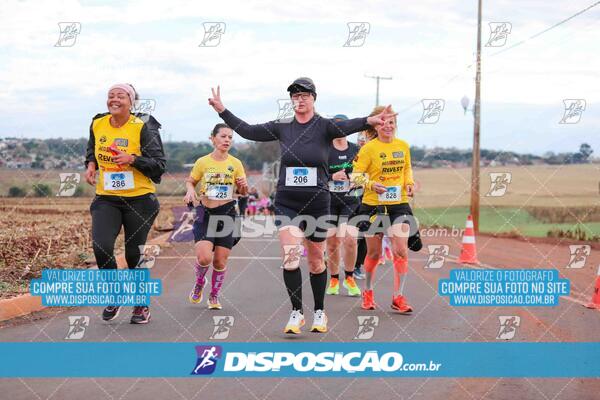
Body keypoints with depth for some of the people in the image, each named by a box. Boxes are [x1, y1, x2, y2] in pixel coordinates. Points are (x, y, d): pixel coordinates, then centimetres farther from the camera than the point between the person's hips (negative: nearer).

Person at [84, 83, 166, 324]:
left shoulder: (143, 127, -11)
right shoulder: (97, 124, 3)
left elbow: (159, 165, -11)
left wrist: (132, 159, -25)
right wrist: (91, 165, 3)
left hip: (139, 198, -3)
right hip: (106, 198, 3)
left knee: (134, 254, 3)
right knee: (101, 247, -16)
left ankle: (142, 305, 25)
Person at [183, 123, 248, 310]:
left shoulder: (236, 163, 2)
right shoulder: (202, 162, -1)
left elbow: (243, 192, 9)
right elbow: (190, 181, 13)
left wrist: (243, 187, -14)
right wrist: (190, 191, -9)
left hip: (227, 214, 1)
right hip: (205, 213, -1)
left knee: (220, 261, 3)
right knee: (204, 257, -16)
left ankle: (214, 296, 24)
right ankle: (199, 282, 16)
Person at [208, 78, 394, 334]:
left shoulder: (324, 126, -5)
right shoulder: (282, 127, 4)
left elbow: (346, 126, -24)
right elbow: (248, 131, 5)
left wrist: (368, 121, -44)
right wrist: (222, 110, -1)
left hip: (317, 202, -1)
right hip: (286, 202, 1)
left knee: (316, 261, 11)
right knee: (290, 256, -15)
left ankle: (319, 312, 28)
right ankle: (296, 313, -3)